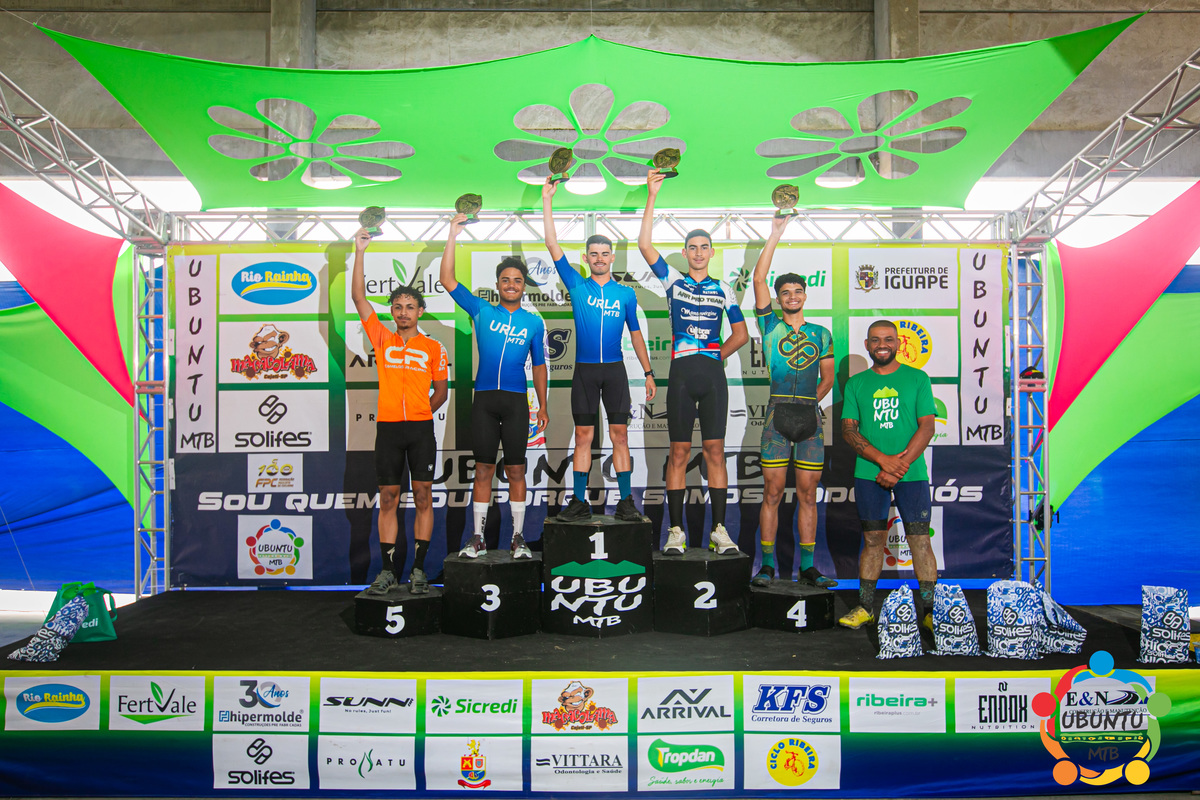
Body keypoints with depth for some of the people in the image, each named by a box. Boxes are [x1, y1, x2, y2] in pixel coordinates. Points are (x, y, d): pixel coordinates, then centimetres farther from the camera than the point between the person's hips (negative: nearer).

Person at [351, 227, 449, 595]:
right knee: (388, 498, 4)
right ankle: (388, 570, 11)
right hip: (388, 429, 1)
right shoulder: (382, 339, 8)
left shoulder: (434, 348, 6)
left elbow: (441, 391, 13)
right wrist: (360, 252, -1)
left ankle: (419, 568, 8)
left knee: (423, 496, 0)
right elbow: (358, 297, 2)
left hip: (421, 430, -1)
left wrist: (419, 413, 5)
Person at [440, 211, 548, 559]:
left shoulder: (534, 322, 8)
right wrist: (452, 237, -4)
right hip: (484, 399, 0)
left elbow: (539, 366, 12)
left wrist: (543, 406, 7)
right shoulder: (482, 311, 7)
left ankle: (518, 538, 10)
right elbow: (447, 280, 1)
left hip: (516, 400, 0)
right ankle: (478, 538, 10)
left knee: (516, 469, 3)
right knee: (483, 468, 3)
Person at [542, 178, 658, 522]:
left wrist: (648, 373, 9)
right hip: (584, 370, 0)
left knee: (620, 434, 0)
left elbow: (635, 334, 13)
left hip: (615, 370, 0)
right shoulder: (577, 285, 5)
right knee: (583, 435, 2)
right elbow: (552, 245, -1)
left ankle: (626, 502, 4)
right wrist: (547, 200, -5)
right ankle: (580, 502, 8)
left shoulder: (626, 294, 8)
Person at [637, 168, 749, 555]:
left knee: (715, 450, 0)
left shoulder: (723, 289, 14)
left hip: (713, 375, 1)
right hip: (681, 373, -1)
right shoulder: (673, 281, 9)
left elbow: (741, 333, 19)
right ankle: (676, 530, 6)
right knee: (679, 452, 0)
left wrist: (714, 357, 9)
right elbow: (644, 244, -2)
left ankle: (719, 529, 5)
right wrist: (652, 196, -5)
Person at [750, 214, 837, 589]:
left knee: (807, 494, 5)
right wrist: (775, 236, -1)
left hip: (810, 416, 2)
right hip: (777, 414, -2)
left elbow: (828, 378, 18)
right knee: (772, 491, -1)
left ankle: (807, 567, 11)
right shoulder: (771, 326, 7)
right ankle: (768, 565, 6)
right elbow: (758, 279, -2)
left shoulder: (821, 334, 15)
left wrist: (810, 400, 4)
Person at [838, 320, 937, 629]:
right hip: (868, 474, 2)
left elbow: (927, 427, -2)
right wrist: (883, 460, -12)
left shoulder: (917, 378, 6)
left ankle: (932, 609, 3)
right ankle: (865, 607, 14)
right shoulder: (856, 384, 10)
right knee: (872, 540, 7)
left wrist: (900, 466, -13)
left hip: (912, 473, -1)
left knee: (920, 540, -3)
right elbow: (848, 430, 2)